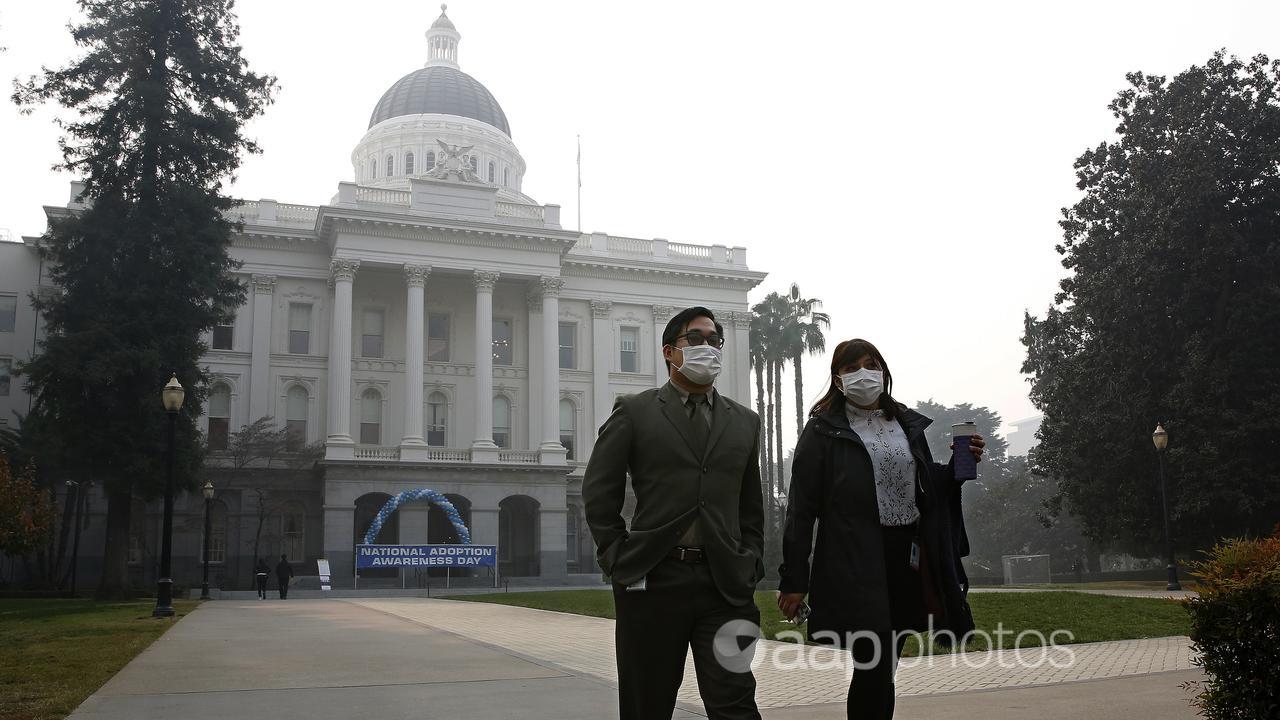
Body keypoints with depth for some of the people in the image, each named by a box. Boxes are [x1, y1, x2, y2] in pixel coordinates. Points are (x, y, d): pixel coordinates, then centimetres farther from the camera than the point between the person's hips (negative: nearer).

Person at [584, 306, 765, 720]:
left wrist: (750, 566, 7)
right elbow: (599, 494, 4)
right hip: (653, 581, -2)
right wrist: (619, 560, -2)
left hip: (725, 584, 2)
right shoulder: (634, 413, 4)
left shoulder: (744, 422, 14)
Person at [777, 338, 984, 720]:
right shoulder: (824, 430, -2)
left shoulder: (907, 423, 13)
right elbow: (802, 507, -5)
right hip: (855, 566, -5)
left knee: (881, 669, 12)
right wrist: (793, 579, -10)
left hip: (909, 560, 5)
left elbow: (927, 488, 20)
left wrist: (957, 466, 0)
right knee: (875, 669, -9)